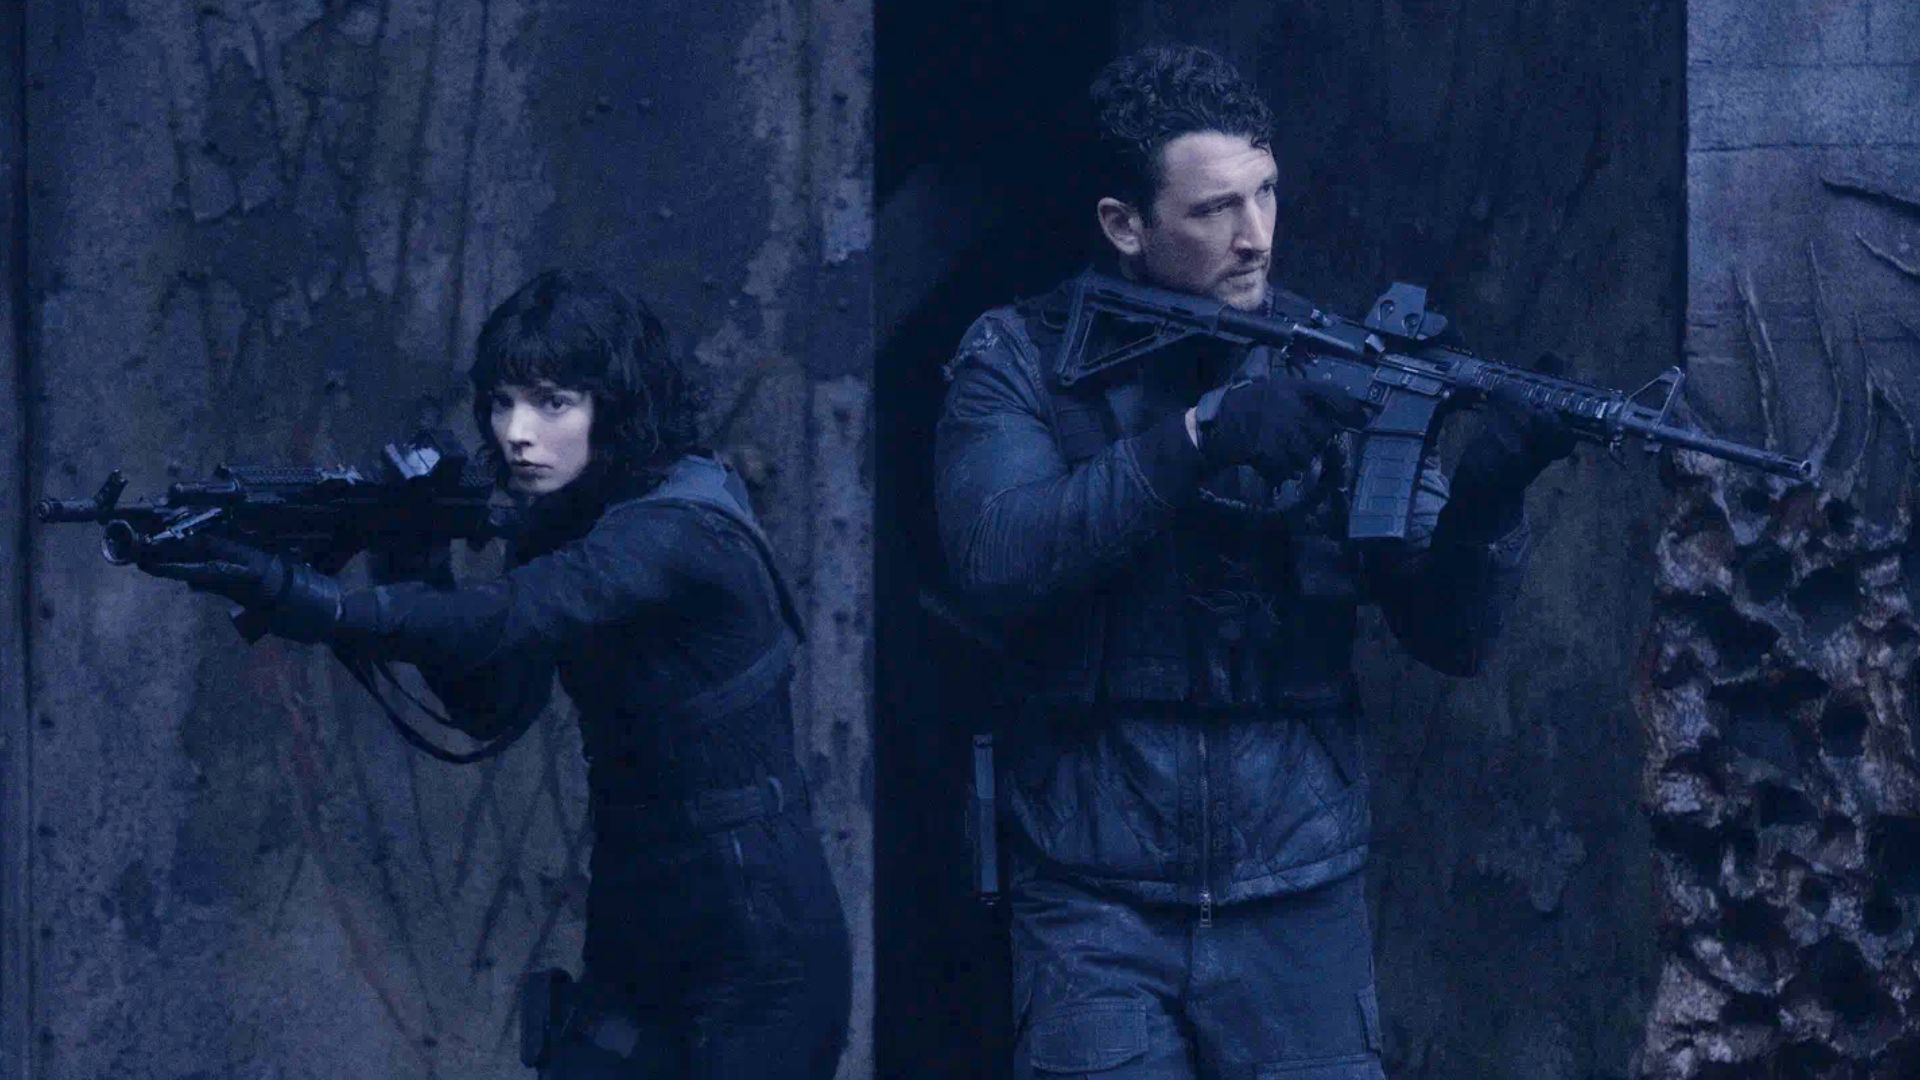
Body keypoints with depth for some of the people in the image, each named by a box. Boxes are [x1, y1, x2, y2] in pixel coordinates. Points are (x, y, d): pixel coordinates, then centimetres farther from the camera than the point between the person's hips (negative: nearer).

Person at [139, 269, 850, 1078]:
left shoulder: (679, 533, -19)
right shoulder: (561, 524, 8)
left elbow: (504, 621, -33)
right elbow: (496, 703, 3)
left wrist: (298, 598, -44)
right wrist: (415, 567, -14)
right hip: (636, 947, 8)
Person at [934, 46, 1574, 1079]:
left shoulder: (1333, 367, 3)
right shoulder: (1019, 365, 1)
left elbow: (1449, 634, 0)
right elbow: (999, 561, -17)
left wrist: (1489, 489, -20)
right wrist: (1200, 434, -24)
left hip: (1298, 904, 2)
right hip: (1099, 907, -2)